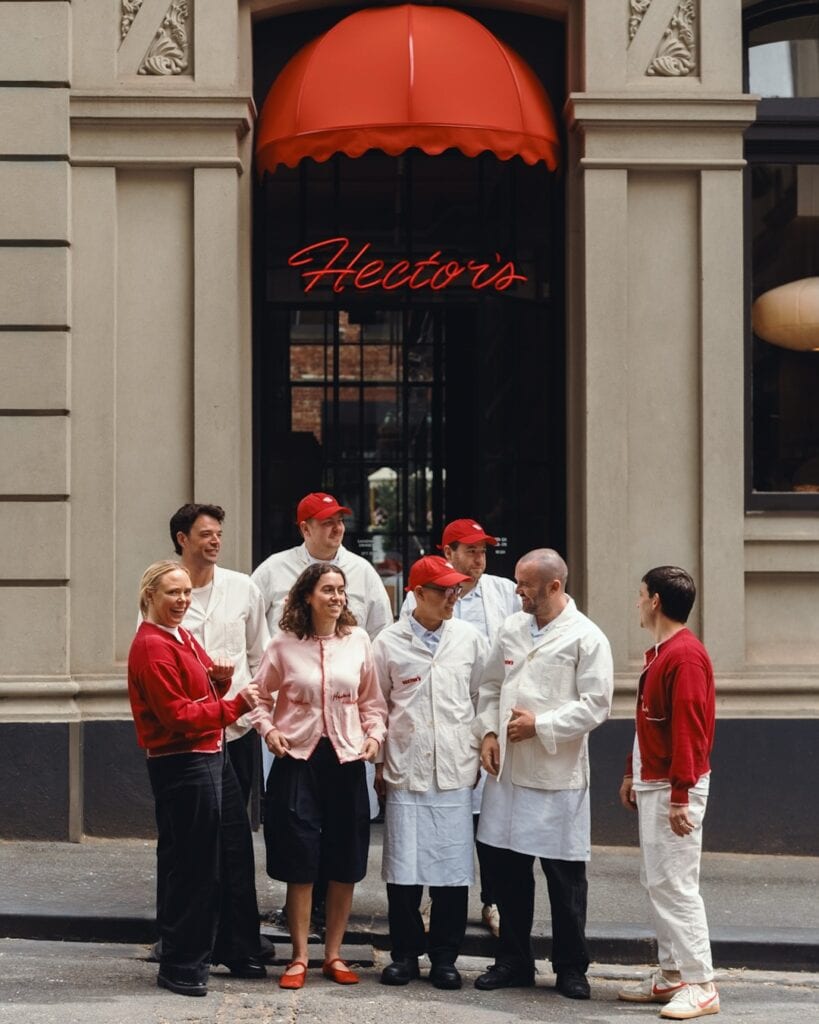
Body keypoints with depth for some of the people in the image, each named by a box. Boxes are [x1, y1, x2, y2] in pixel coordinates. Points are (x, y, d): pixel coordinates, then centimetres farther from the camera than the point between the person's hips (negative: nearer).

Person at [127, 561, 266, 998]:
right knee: (191, 865, -3)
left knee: (234, 855, 16)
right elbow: (178, 716, -21)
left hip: (212, 757, 10)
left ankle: (236, 950, 29)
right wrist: (235, 704, -22)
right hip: (181, 764, -10)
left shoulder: (182, 638, 15)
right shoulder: (152, 647, -16)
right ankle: (181, 966, 8)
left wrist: (218, 681, -2)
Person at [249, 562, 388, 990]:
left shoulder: (357, 640, 3)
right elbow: (261, 696, 7)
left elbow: (371, 699, 11)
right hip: (297, 759, -2)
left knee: (344, 865, 6)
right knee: (300, 863, 0)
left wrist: (375, 733, -4)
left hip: (346, 759, 2)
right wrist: (267, 729, -10)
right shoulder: (284, 644, -3)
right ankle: (299, 957, 13)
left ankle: (333, 955, 19)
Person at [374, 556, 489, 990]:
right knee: (403, 868, 2)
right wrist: (379, 761, 8)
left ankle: (444, 957, 14)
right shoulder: (389, 642, 2)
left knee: (453, 868, 3)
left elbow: (484, 698, 12)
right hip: (405, 770, -1)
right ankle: (405, 952, 15)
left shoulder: (469, 639, 5)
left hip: (455, 772, 1)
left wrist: (479, 752, 10)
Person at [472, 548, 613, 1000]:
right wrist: (488, 731, 3)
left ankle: (571, 969, 16)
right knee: (508, 867, 11)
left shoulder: (586, 638, -8)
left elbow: (595, 704, -12)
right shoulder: (511, 628, 9)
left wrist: (540, 726, -14)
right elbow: (490, 685, 17)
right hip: (508, 769, 5)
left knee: (564, 875, 3)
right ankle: (513, 961, 24)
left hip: (558, 775, -5)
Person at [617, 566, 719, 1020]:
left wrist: (680, 795, -23)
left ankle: (700, 985, -5)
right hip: (651, 785, 10)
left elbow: (688, 729, -21)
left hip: (672, 789, -10)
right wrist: (632, 773, 20)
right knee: (656, 881, 13)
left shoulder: (684, 655, -17)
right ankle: (672, 974, 19)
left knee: (674, 882, -9)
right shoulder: (659, 653, 14)